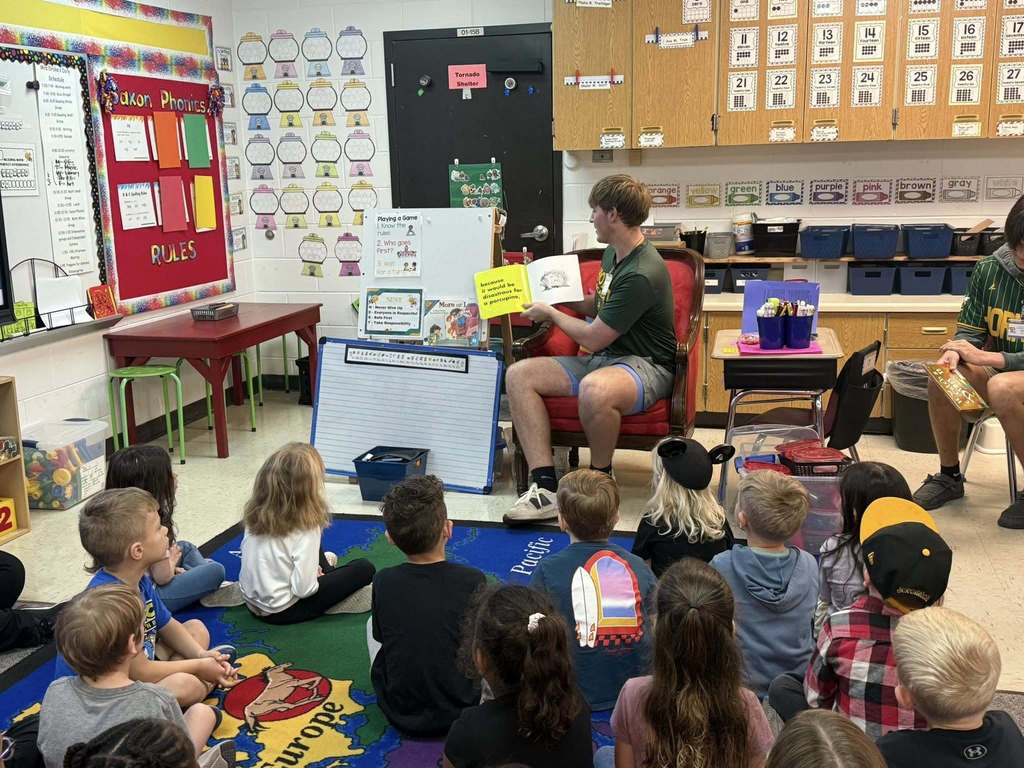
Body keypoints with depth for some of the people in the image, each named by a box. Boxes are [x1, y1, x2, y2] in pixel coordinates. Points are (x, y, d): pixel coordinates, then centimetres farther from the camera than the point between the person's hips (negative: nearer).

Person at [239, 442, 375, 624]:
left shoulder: (255, 512, -7)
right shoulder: (305, 528, -26)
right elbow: (303, 589, -25)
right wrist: (318, 577, -3)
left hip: (252, 601, 7)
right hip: (281, 611, -7)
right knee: (364, 568, -1)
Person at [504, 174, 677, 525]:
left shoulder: (642, 275, -21)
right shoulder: (612, 254, 10)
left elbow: (593, 338, -17)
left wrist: (550, 314, -2)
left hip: (645, 365, -10)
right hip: (602, 360, 10)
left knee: (594, 389, -44)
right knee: (519, 374, -10)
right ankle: (545, 487, -20)